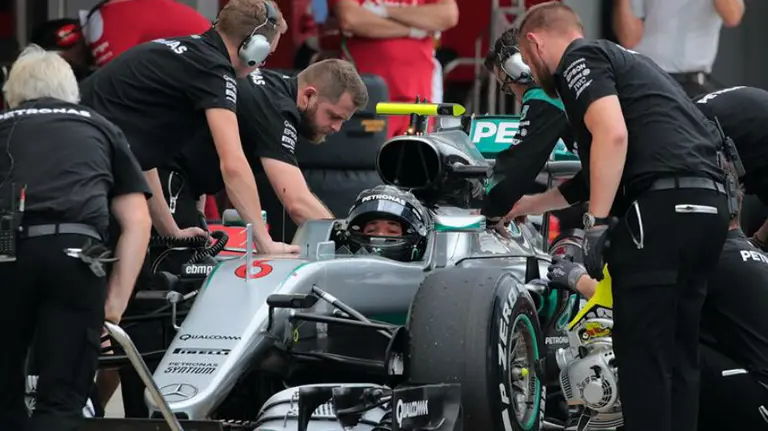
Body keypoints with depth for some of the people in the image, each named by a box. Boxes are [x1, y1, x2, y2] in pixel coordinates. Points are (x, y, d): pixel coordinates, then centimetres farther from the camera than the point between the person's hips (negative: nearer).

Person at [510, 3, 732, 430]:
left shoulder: (579, 58, 3)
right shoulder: (623, 59, 31)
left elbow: (612, 135, -15)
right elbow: (602, 175, 38)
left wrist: (596, 224, -15)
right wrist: (532, 204, 48)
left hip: (663, 207, -9)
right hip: (711, 205, 9)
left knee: (641, 350, -7)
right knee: (678, 351, 12)